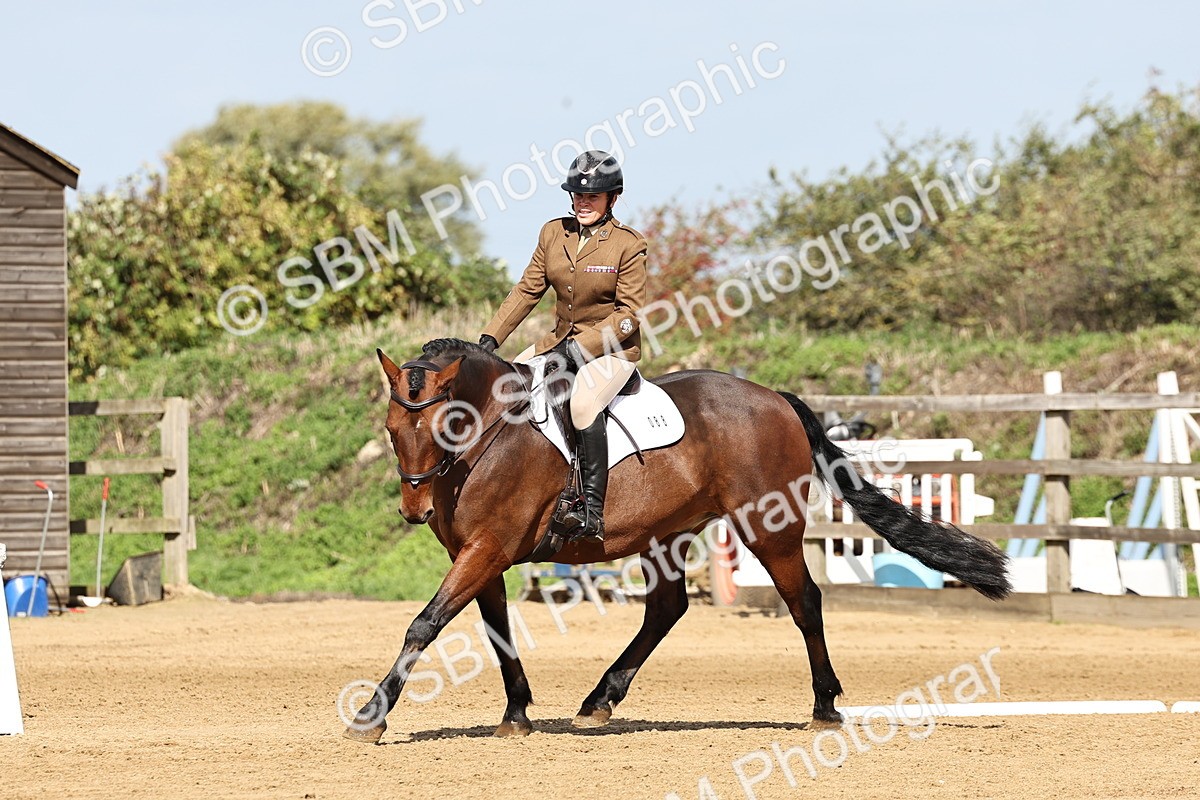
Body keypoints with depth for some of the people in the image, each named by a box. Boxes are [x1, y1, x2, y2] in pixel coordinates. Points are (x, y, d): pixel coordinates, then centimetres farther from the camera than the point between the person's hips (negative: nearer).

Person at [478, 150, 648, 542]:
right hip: (561, 340, 7)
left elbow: (629, 313, -14)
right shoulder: (553, 234, 4)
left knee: (583, 405, -34)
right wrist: (491, 337, 0)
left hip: (612, 348, -7)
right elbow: (527, 290, 9)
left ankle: (593, 511, -34)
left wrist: (582, 347, -21)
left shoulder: (627, 245, -11)